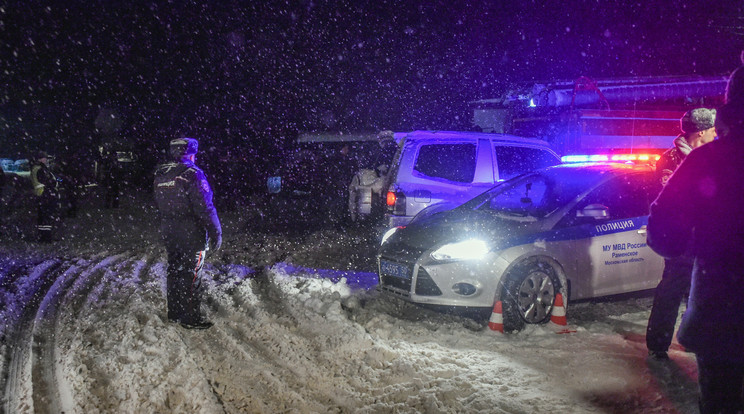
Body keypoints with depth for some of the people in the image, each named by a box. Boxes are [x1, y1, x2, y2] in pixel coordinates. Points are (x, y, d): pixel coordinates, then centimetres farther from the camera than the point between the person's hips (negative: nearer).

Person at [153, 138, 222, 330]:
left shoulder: (160, 175, 7)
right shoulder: (192, 174, -17)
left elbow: (161, 205, 16)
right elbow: (205, 208, -19)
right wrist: (216, 233, -14)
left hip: (168, 232, 7)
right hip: (191, 234, -7)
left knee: (174, 271, 17)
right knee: (190, 275, 0)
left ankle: (174, 313, 27)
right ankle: (191, 318, 6)